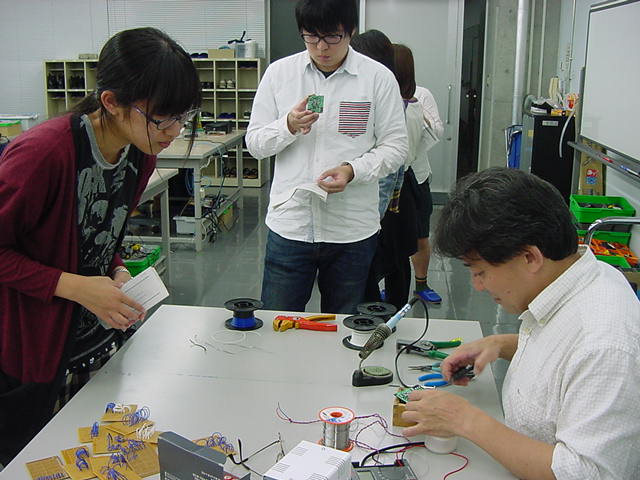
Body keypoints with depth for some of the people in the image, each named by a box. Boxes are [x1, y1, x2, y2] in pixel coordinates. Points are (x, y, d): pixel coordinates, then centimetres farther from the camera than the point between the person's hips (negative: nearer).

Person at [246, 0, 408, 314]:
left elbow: (395, 146, 1)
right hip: (289, 224, 1)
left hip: (352, 229, 0)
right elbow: (255, 143, 4)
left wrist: (353, 170, -16)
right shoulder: (279, 73, 3)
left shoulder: (378, 78, -2)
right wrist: (289, 126, -15)